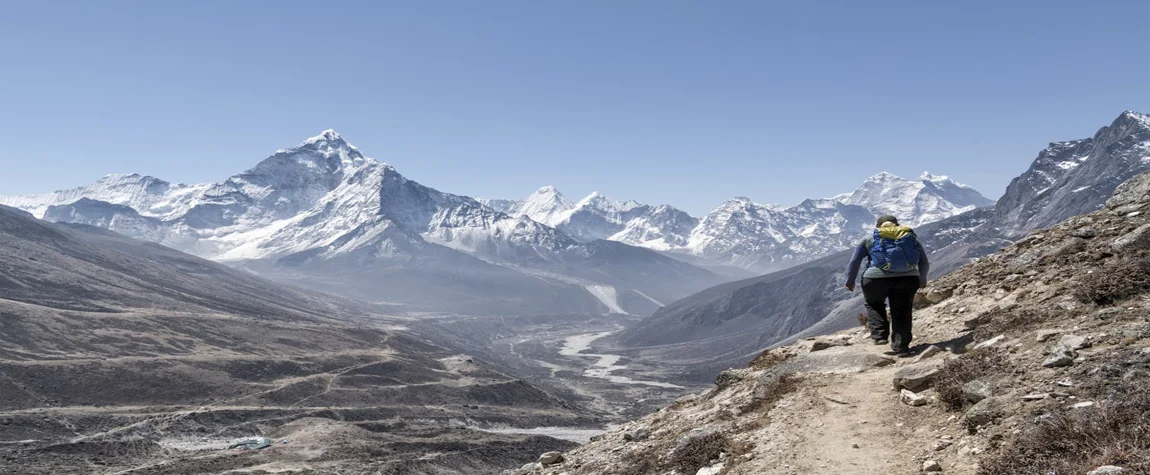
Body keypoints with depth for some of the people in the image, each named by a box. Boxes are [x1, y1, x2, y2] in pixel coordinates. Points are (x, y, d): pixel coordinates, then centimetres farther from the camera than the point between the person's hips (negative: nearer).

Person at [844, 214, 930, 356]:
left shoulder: (869, 239, 15)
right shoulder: (912, 238, 21)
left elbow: (854, 262, 9)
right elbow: (925, 263, 23)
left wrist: (850, 281, 19)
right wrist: (922, 279, 39)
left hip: (876, 279, -1)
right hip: (907, 279, 1)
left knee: (874, 305, 24)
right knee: (901, 311, 17)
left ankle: (879, 336, 14)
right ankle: (901, 347, 14)